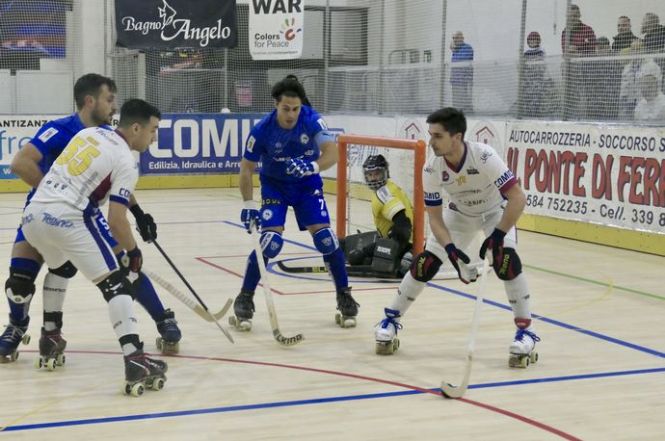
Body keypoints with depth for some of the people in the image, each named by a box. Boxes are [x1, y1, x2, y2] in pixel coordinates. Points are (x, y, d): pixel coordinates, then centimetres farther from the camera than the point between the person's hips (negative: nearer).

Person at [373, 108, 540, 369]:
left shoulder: (484, 157, -36)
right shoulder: (432, 169, -25)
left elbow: (518, 198, -35)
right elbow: (434, 217, -18)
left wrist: (497, 235, -38)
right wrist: (450, 248, -33)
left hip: (496, 211, -3)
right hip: (459, 213, 3)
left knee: (505, 260, -26)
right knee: (425, 263, -5)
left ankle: (525, 330, -13)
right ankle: (391, 320, 14)